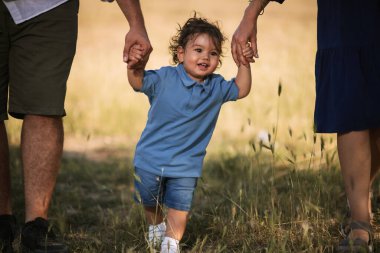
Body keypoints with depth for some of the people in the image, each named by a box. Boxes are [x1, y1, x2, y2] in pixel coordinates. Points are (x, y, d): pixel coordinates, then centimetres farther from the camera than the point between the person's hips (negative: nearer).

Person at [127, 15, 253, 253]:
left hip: (186, 164, 1)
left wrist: (244, 63, -7)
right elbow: (138, 82, -20)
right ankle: (156, 225, 47)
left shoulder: (216, 87, -2)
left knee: (180, 208, -1)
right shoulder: (165, 79, -14)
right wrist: (135, 65, -42)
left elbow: (241, 89, 9)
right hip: (151, 158, -1)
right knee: (149, 201, 18)